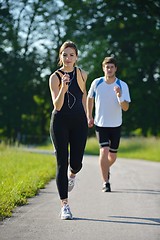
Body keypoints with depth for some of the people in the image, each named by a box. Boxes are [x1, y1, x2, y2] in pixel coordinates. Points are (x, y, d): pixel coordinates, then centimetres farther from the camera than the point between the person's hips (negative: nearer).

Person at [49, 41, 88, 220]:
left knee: (76, 163, 2)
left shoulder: (82, 74, 3)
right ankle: (65, 206, -3)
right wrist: (63, 89, -32)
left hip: (79, 122, 3)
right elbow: (57, 106, -16)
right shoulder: (55, 77, -8)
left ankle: (72, 175, 42)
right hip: (60, 122, -3)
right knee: (61, 163, -5)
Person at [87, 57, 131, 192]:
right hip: (100, 124, -1)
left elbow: (126, 108, -16)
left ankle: (106, 168, 45)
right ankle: (105, 182, -11)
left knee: (112, 156, 10)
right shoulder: (96, 83, -7)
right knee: (104, 150, -19)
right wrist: (89, 117, 10)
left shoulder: (122, 86, -11)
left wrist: (119, 96, -34)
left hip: (116, 125, 1)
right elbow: (90, 98, 12)